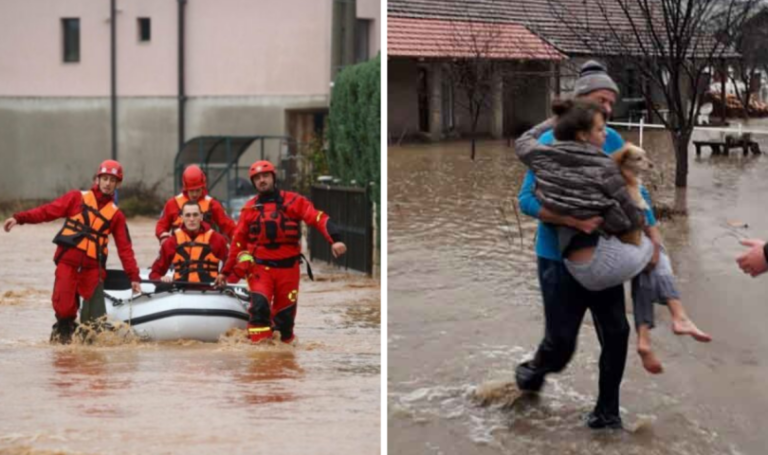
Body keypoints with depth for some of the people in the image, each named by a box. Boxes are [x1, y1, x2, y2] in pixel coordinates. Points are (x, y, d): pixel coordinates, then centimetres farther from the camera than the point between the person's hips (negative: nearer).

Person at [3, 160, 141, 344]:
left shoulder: (116, 215, 14)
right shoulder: (77, 198, 9)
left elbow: (125, 248, 11)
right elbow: (48, 211, 2)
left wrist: (134, 277, 4)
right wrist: (19, 218, -9)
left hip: (92, 267, 2)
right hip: (68, 261, -2)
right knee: (63, 306, -9)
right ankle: (63, 328, 17)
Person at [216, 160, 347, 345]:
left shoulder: (293, 201, 0)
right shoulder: (250, 208, 7)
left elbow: (318, 218, -12)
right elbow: (238, 241, 13)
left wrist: (335, 239, -28)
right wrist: (226, 271, 15)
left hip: (288, 267, 0)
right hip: (260, 267, 0)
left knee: (286, 312, 7)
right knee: (259, 305, -19)